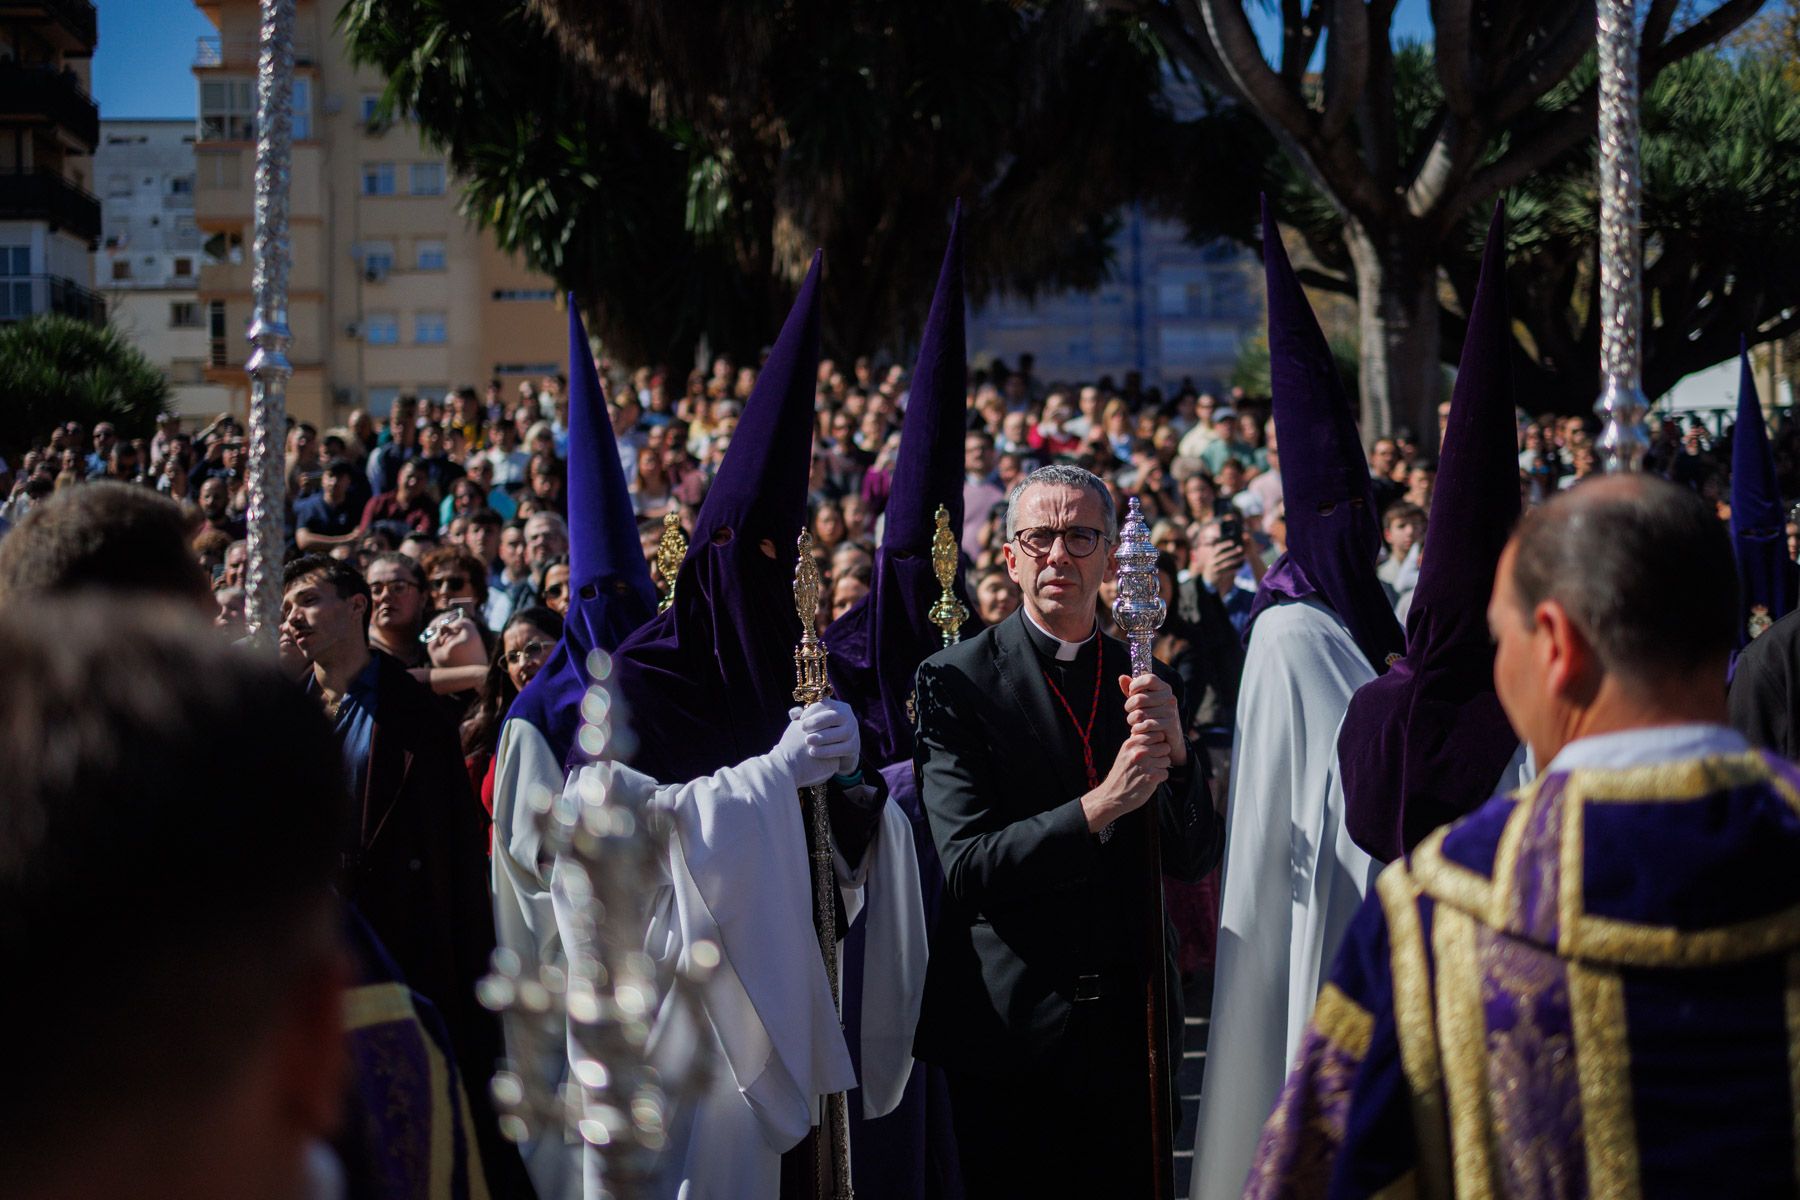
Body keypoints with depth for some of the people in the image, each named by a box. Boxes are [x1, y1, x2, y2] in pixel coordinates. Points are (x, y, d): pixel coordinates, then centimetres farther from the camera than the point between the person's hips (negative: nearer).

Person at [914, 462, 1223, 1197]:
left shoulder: (1144, 679, 7)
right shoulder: (955, 681, -7)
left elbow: (1194, 861, 3)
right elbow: (964, 868, -15)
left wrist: (1173, 752, -15)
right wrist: (1099, 806, -26)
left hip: (1130, 1028, 4)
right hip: (1008, 1034, -4)